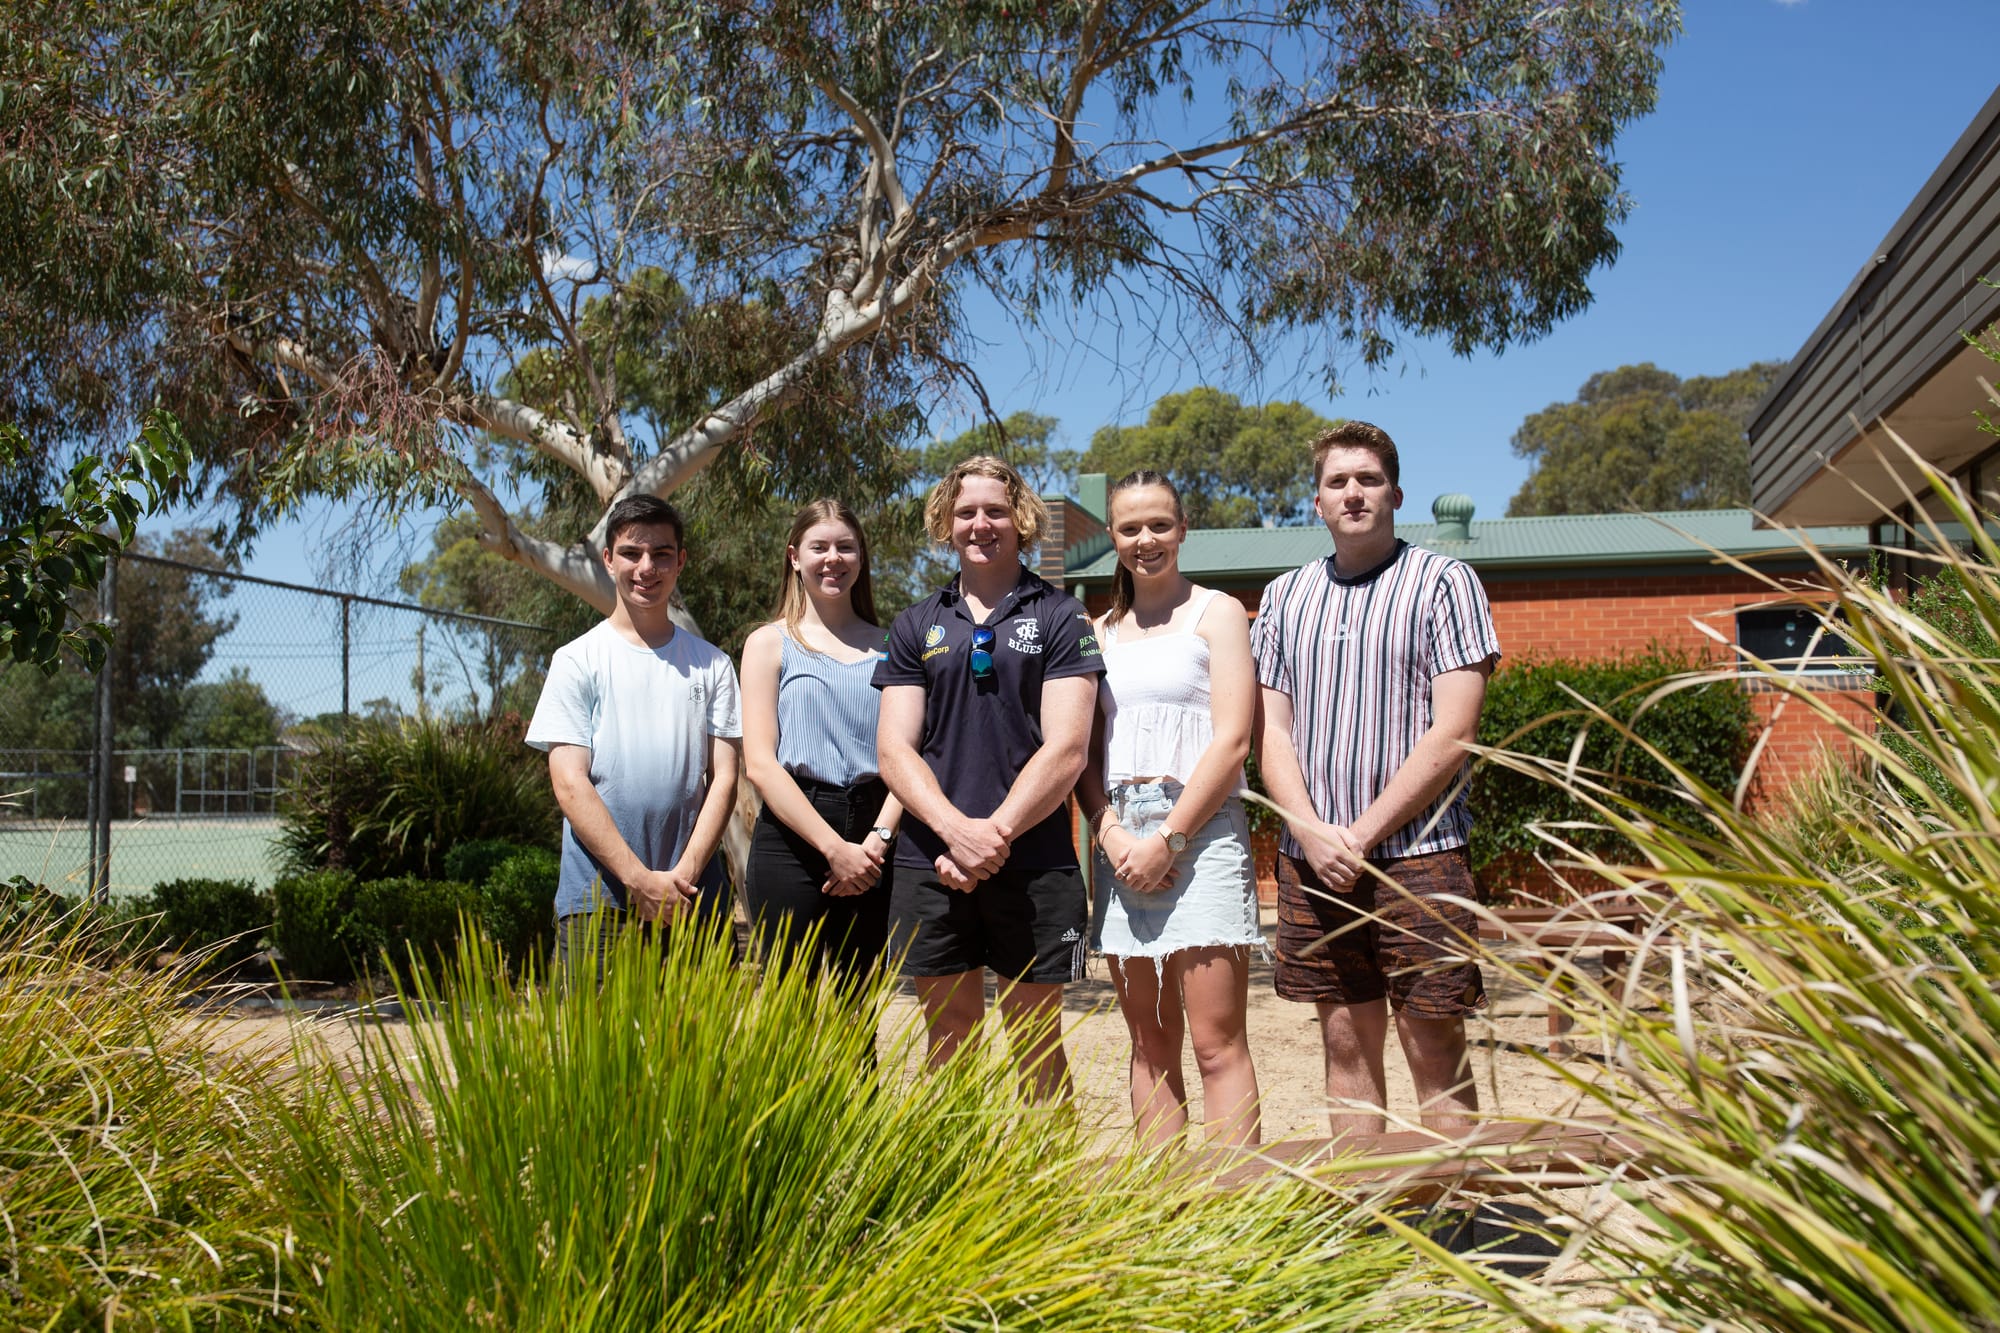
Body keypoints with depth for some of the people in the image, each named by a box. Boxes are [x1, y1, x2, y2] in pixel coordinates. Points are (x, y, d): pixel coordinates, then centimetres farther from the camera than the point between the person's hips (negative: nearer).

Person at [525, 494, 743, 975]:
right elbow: (570, 785, -4)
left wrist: (685, 873, -9)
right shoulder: (577, 661, 4)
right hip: (598, 896, -2)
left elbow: (723, 777, 6)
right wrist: (642, 881, -12)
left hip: (693, 899, 2)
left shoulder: (712, 665, 12)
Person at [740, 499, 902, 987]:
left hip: (873, 845, 3)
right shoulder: (770, 643, 5)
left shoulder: (887, 647, 14)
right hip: (792, 836, -3)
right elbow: (760, 763, -5)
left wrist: (878, 838, -10)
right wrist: (834, 847, -13)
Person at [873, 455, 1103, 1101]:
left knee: (1035, 1046, 5)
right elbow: (894, 750, 4)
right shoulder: (916, 626, 12)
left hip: (1034, 865, -2)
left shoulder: (1059, 617, 4)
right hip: (931, 864, 2)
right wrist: (958, 830, -13)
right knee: (949, 1042, 10)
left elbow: (1065, 749, -4)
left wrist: (994, 835, -13)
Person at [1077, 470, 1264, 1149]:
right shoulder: (1100, 632, 17)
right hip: (1121, 841, 5)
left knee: (1217, 1042, -7)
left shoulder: (1217, 613, 4)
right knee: (1150, 1044, 8)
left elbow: (1232, 741, -6)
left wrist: (1168, 838, -12)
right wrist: (1112, 834, -6)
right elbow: (1085, 751, 12)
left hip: (1200, 833, -4)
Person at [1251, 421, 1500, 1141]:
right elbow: (1272, 730, 9)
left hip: (1416, 854, -4)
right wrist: (1312, 832, -8)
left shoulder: (1443, 581, 0)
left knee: (1435, 1048, 0)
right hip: (1311, 859, 4)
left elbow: (1451, 735, -8)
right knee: (1346, 1043, 10)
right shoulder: (1285, 595, 13)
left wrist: (1361, 836, -11)